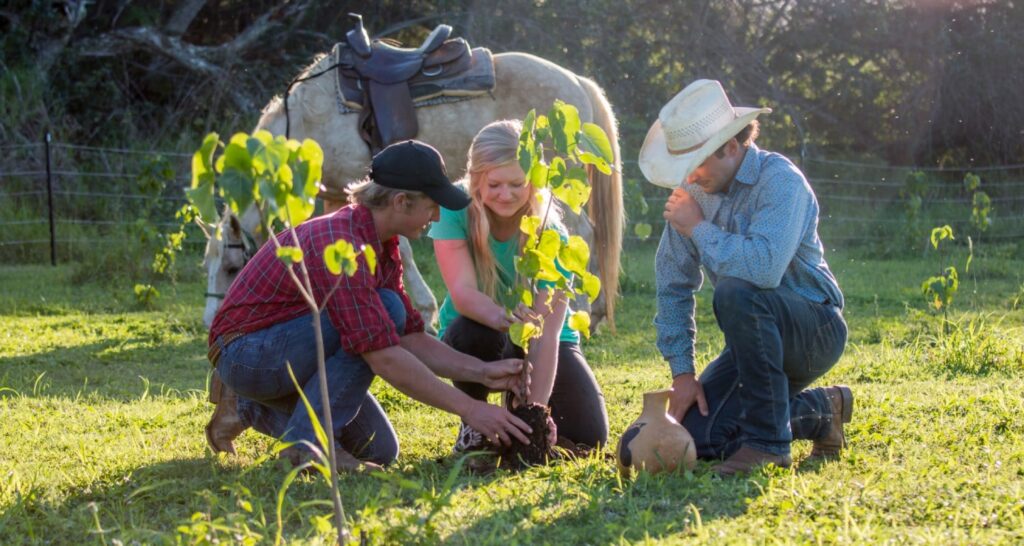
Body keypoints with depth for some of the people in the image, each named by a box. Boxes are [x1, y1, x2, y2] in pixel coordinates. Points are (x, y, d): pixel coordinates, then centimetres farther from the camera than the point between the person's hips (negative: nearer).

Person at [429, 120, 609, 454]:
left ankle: (518, 401, 16)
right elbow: (462, 292, -32)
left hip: (539, 339, 1)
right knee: (475, 334, -38)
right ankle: (474, 423, -8)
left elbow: (546, 333, -32)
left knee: (589, 436, -17)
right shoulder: (455, 208, -21)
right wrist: (500, 316, -55)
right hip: (473, 336, -1)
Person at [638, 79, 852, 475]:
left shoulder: (780, 180, -20)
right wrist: (682, 372, -2)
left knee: (735, 292, -35)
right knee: (697, 438, -11)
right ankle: (820, 411, 14)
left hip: (815, 329, -7)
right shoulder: (694, 191, 0)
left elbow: (764, 267, -38)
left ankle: (767, 440, -23)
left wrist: (699, 228, -23)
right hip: (759, 340, 7)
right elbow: (672, 285, 5)